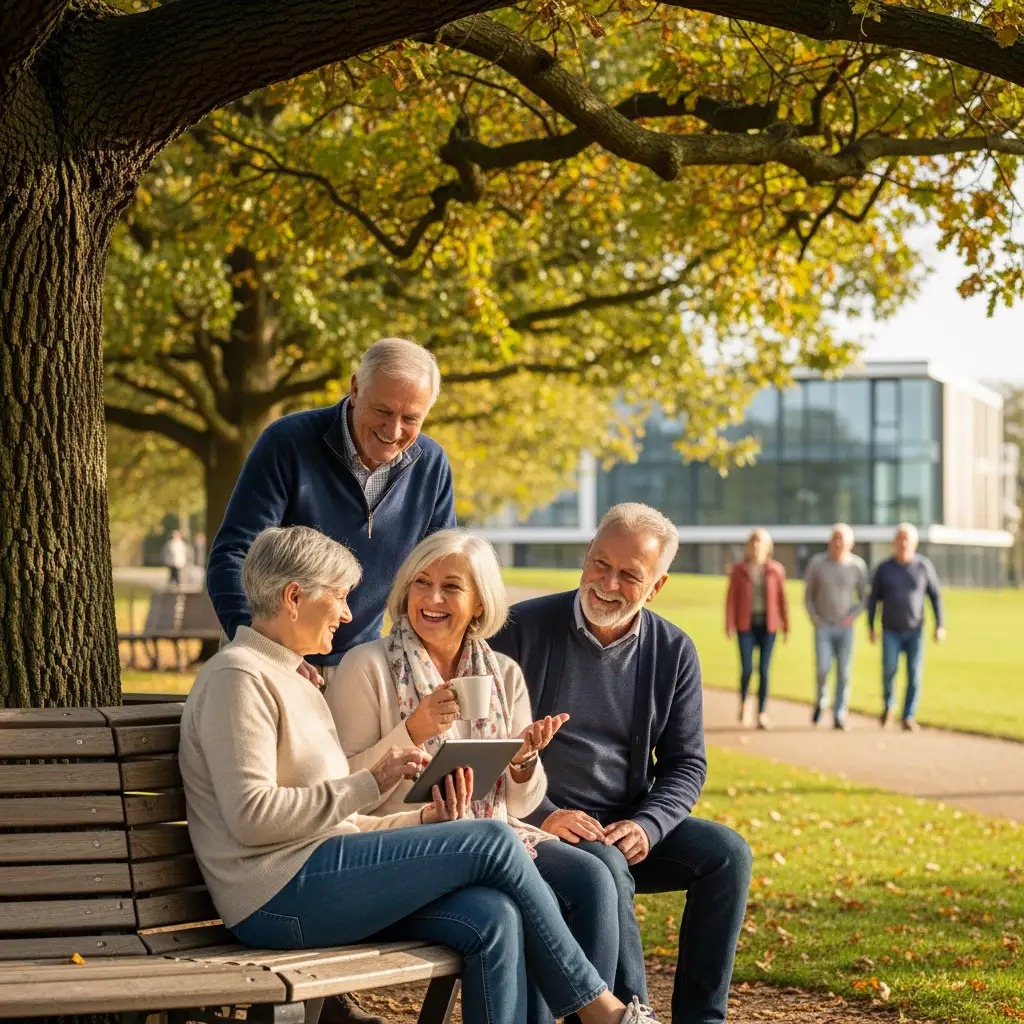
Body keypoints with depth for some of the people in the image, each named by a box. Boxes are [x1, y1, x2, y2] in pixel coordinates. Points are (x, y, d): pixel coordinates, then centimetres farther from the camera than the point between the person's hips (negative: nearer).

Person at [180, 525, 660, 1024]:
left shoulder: (292, 680, 25)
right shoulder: (237, 677, -8)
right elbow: (252, 818, -19)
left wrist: (424, 819, 6)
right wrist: (370, 783, -18)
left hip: (316, 881, 9)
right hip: (278, 894, -9)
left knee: (492, 918, -15)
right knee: (494, 843, -13)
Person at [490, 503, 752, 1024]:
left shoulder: (674, 652, 5)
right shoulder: (522, 629, -6)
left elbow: (686, 762, 7)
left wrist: (648, 825, -13)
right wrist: (542, 815, -18)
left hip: (631, 829, 4)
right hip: (540, 828, -4)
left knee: (726, 850, -18)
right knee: (607, 867, -34)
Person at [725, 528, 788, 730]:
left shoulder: (776, 570, -1)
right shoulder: (739, 569, -2)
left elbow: (782, 599, 3)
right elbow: (731, 598, -1)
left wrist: (786, 627, 3)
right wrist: (729, 626, -7)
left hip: (768, 626, 1)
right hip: (746, 625, -1)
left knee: (764, 670, -2)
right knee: (747, 669, -9)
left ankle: (762, 715, 4)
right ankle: (743, 701, 22)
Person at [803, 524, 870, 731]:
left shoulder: (857, 565, -4)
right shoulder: (817, 562, -5)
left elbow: (864, 597, 7)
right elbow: (808, 594, 4)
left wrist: (854, 615, -8)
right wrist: (814, 619, -6)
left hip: (845, 627, 1)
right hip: (823, 626, -1)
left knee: (843, 672, -1)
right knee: (823, 668, -11)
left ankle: (839, 715, 7)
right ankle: (821, 701, 17)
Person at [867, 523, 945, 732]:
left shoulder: (924, 566, -6)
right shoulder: (883, 568, -5)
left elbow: (936, 596, -1)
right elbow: (873, 599, 3)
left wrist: (940, 626, -7)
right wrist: (870, 628, -3)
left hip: (915, 631, 0)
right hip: (891, 631, 0)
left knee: (914, 674, -7)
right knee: (889, 670, -14)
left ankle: (908, 719, 2)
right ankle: (888, 704, 15)